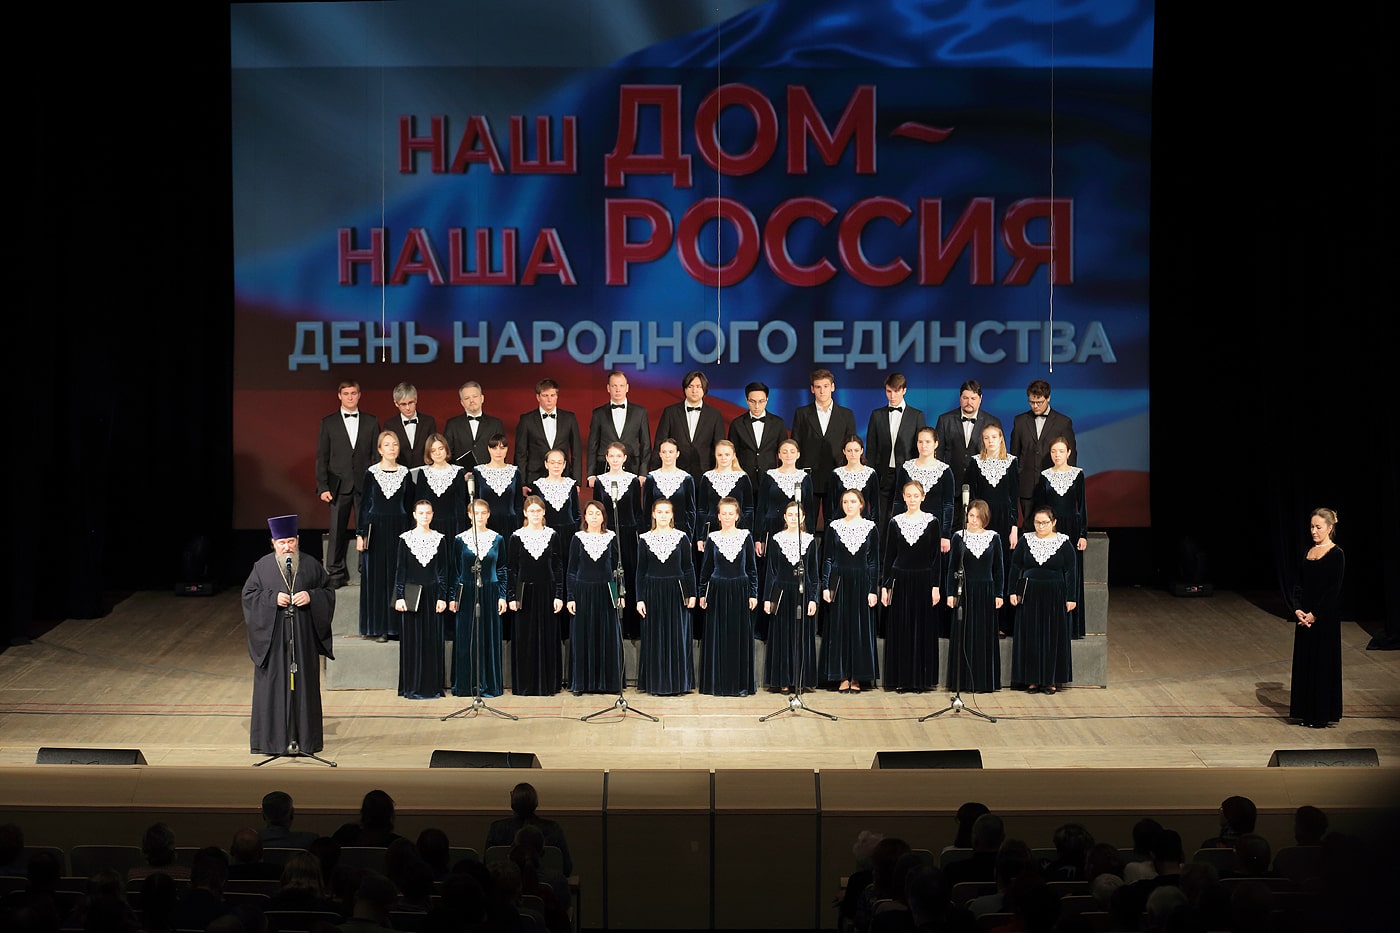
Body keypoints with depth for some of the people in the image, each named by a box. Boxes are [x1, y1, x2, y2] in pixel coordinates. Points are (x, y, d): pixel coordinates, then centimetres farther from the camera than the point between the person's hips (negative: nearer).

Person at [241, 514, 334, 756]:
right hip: (272, 637, -1)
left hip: (303, 637, 1)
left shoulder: (311, 564, 4)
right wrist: (273, 599, -13)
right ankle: (273, 738, 4)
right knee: (273, 686, 0)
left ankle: (304, 737, 10)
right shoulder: (262, 566, 2)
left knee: (303, 685, 3)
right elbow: (248, 595, 1)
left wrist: (311, 597, -11)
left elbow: (328, 590, 8)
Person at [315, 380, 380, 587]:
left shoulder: (371, 422, 9)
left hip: (365, 484, 0)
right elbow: (321, 457, 5)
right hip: (339, 484, 0)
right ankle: (336, 574, 8)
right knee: (337, 530, 0)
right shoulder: (328, 423, 7)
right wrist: (323, 487, -3)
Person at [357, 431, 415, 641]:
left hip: (399, 529, 2)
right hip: (376, 528, -2)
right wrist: (360, 533, -5)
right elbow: (364, 504, 1)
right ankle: (379, 628, 2)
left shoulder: (405, 473, 6)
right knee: (377, 577, 0)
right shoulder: (371, 473, 1)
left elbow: (410, 505, 9)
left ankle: (397, 626, 5)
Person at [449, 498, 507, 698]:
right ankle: (466, 685, 7)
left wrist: (502, 596, 1)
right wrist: (453, 597, -1)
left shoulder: (497, 539, 4)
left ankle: (489, 684, 9)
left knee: (490, 638, 3)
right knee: (466, 639, 1)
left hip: (490, 592, 1)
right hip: (467, 592, -1)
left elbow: (502, 569, 7)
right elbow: (455, 570, 4)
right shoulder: (460, 539, 1)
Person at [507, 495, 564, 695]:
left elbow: (558, 567, 4)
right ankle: (525, 685, 8)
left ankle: (546, 684, 10)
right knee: (525, 639, 1)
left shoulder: (552, 535, 3)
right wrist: (512, 596, -5)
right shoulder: (517, 537, 1)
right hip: (525, 592, -1)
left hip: (546, 591, 1)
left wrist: (559, 595, -3)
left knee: (547, 638, 3)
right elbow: (511, 568, 2)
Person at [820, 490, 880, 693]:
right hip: (840, 582, 0)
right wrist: (825, 586, -5)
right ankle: (843, 677, 6)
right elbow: (827, 559, 3)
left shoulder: (870, 528, 1)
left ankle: (856, 677, 7)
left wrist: (873, 590, -5)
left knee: (861, 628, 1)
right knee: (839, 628, 1)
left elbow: (874, 561, 1)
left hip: (862, 582, 0)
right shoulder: (834, 527, 2)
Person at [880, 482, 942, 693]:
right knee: (900, 630, 2)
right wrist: (884, 585, 1)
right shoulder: (896, 522, 4)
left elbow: (937, 556, -1)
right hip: (901, 581, 1)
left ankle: (921, 679, 8)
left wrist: (936, 586, -8)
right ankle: (900, 679, 8)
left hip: (924, 581, -1)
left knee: (923, 628, 2)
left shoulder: (932, 522, 0)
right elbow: (889, 555, 6)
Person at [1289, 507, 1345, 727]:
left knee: (1323, 662, -1)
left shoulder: (1336, 555, -10)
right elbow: (1300, 584, 10)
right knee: (1304, 662, 10)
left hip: (1325, 618, -7)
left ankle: (1322, 715, 7)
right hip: (1305, 616, 7)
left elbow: (1333, 590, -15)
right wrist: (1298, 609, -5)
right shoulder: (1309, 552, 10)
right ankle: (1306, 712, 18)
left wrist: (1315, 615, -16)